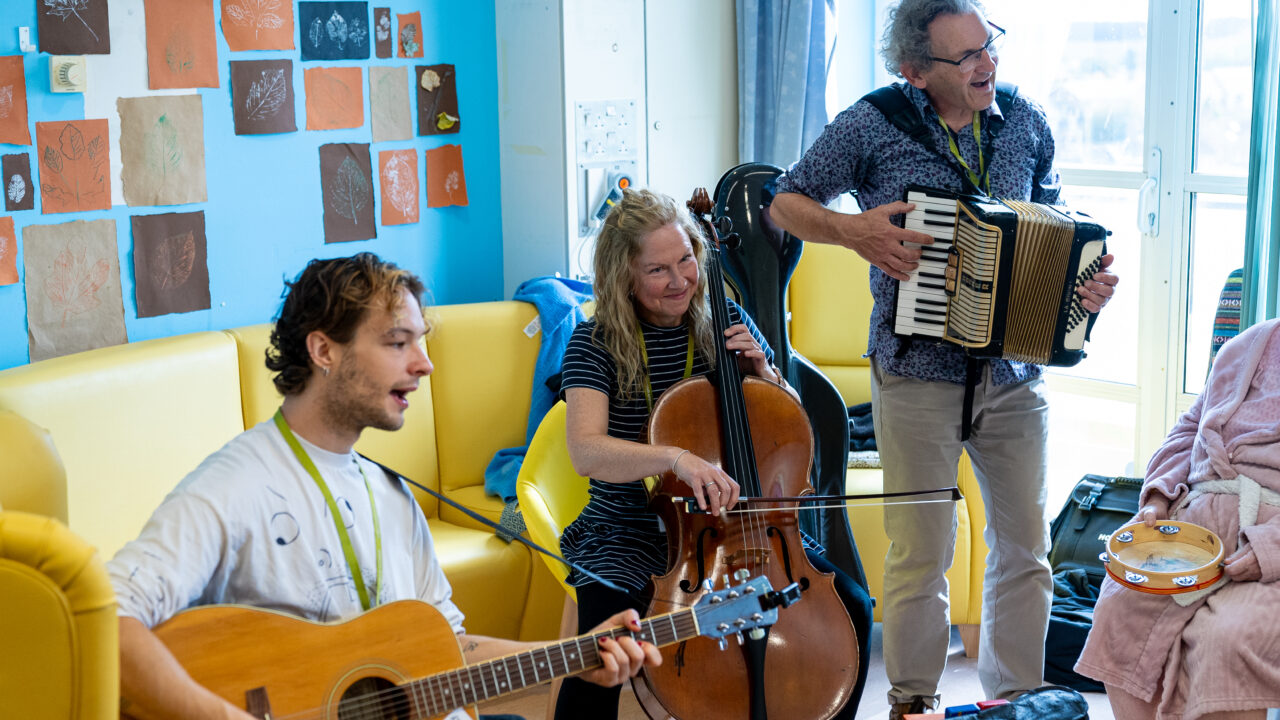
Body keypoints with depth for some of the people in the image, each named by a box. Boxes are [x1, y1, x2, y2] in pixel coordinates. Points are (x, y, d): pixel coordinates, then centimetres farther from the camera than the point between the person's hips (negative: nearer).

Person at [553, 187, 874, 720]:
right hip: (631, 533, -3)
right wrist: (676, 458, -41)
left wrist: (764, 374, -7)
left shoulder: (726, 322, 4)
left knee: (852, 608, -14)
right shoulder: (595, 343, -9)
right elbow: (586, 451, -25)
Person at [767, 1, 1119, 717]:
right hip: (918, 378, -4)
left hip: (1014, 375, 4)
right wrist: (851, 229, -16)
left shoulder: (1027, 123, 4)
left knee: (1025, 546, 12)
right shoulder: (873, 126, -7)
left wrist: (1088, 280, -2)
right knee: (921, 554, 3)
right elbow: (786, 203, 2)